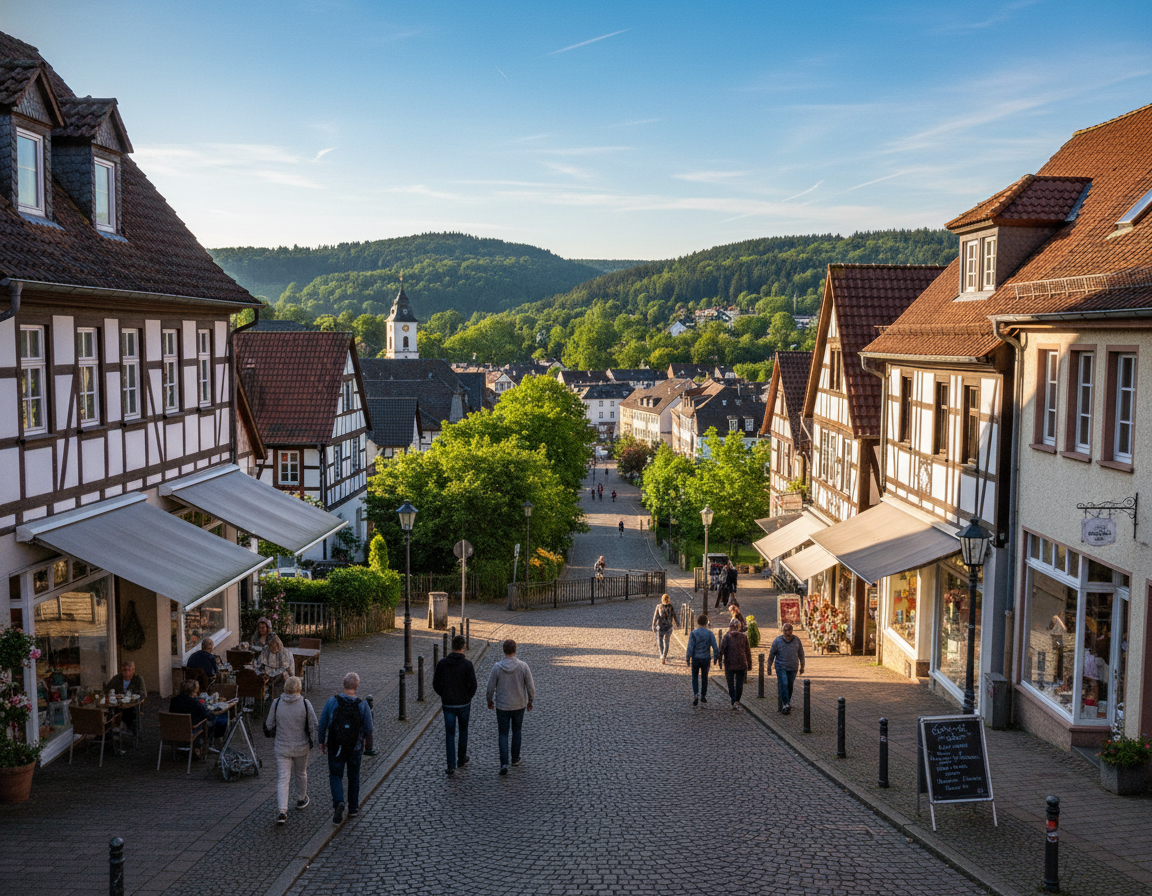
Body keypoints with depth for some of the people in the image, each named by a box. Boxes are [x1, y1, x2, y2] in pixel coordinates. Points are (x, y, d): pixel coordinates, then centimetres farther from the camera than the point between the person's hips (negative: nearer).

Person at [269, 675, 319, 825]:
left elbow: (270, 724, 1)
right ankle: (301, 800, 43)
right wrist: (314, 740, 8)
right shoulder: (305, 704, -13)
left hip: (282, 747, 0)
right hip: (301, 747, 0)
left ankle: (282, 811, -12)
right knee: (301, 773, 23)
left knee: (283, 779, 1)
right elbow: (314, 726, -8)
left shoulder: (276, 703, -9)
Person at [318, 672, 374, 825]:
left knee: (335, 776, 12)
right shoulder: (363, 705, -14)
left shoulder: (331, 701, -13)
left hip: (335, 747, 0)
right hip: (355, 747, 1)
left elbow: (322, 724, -6)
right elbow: (368, 731, -10)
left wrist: (322, 741, 9)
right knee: (354, 776, 19)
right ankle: (353, 809, 27)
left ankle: (338, 802, -13)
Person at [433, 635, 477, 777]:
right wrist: (468, 697, 5)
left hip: (448, 705, 1)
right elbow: (473, 685, -14)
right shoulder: (467, 664, -12)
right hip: (464, 704, -1)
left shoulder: (442, 663, -5)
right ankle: (462, 760, 32)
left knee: (449, 734, 4)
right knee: (463, 731, 21)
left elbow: (436, 685, -1)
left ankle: (451, 766, -3)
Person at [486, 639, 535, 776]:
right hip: (519, 705, 1)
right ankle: (515, 759, 32)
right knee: (516, 731, 21)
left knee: (503, 734, 8)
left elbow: (490, 687, -7)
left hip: (502, 707, -1)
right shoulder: (523, 666, -13)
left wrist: (489, 700, 12)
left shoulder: (497, 667, -15)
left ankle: (504, 763, -4)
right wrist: (530, 701, 10)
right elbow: (531, 687, -7)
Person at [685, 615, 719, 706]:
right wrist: (717, 657, 3)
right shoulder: (709, 633, -6)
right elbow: (715, 647, -9)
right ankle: (703, 697, 24)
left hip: (695, 658, -1)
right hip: (706, 659, 1)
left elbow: (690, 648, -13)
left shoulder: (693, 633, -11)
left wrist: (687, 659, -4)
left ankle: (695, 695, -4)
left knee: (695, 677, 15)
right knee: (704, 677, 18)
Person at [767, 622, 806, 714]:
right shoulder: (777, 641, -8)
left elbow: (801, 654, 10)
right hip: (781, 667, -2)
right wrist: (769, 667, 3)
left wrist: (802, 667, 14)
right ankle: (786, 704, -19)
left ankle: (787, 702, 25)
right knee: (783, 684, -16)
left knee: (790, 686, 8)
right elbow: (771, 654, 1)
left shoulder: (797, 640, -2)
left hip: (793, 668, 2)